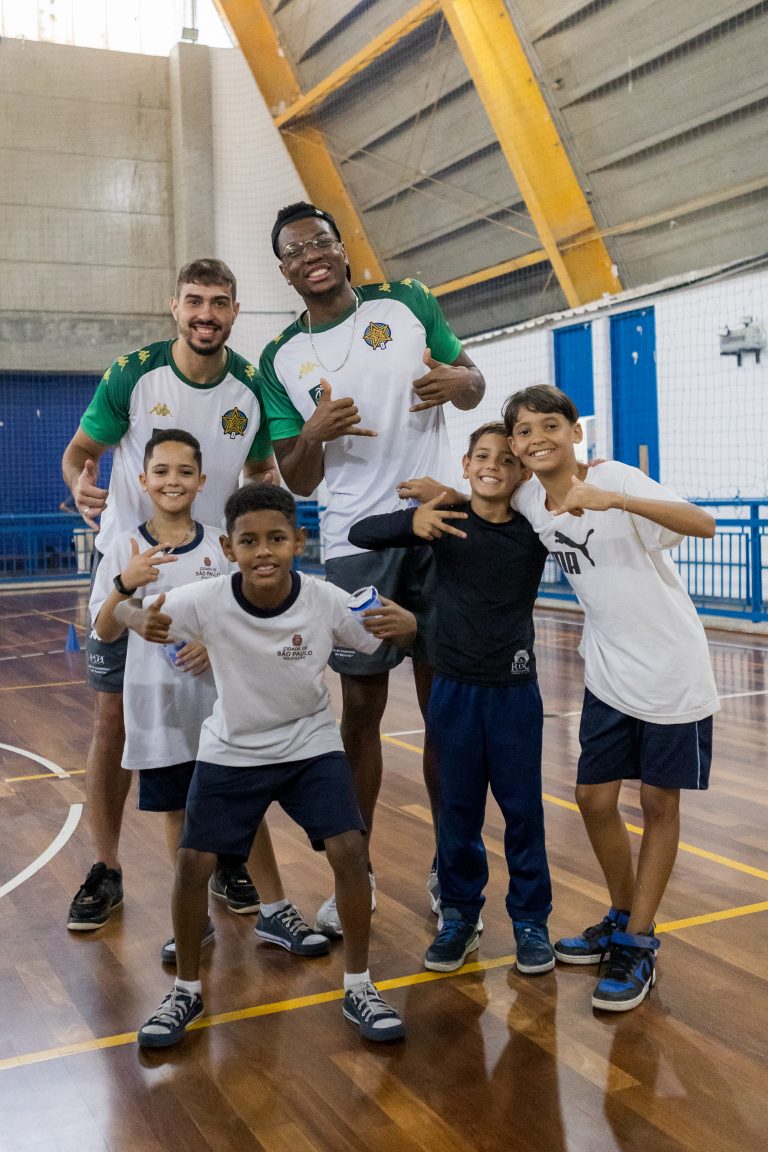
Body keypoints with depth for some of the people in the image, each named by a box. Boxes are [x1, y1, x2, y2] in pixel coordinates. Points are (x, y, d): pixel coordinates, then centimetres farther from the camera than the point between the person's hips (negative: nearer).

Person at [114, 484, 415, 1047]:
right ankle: (187, 990, 22)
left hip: (312, 746, 0)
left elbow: (386, 633, -10)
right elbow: (124, 609, -14)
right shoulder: (207, 601, -23)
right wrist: (143, 622, -39)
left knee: (349, 850, -12)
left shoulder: (326, 601, -23)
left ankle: (359, 986, 10)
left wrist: (405, 625, -36)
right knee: (193, 861, -3)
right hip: (231, 751, 1)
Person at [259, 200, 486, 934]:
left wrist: (454, 381, -16)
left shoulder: (407, 303, 4)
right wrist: (314, 434, -18)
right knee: (361, 707, 5)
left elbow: (475, 385, 8)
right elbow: (297, 482, 4)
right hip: (356, 543, 0)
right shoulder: (280, 361, 5)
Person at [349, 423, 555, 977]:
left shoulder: (537, 527, -3)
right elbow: (360, 533, -9)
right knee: (456, 808, 11)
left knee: (522, 807, 8)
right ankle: (460, 916, 28)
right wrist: (411, 522, -27)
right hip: (455, 687, 1)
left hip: (514, 688, 0)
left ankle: (531, 920, 24)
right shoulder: (445, 520, -3)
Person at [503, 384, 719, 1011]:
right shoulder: (527, 501, -1)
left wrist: (614, 500, -43)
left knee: (659, 802, 5)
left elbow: (704, 524, -30)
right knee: (594, 798, 9)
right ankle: (623, 918, 32)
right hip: (609, 672, 6)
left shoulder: (614, 478, -18)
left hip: (671, 669, -5)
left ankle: (638, 944, 18)